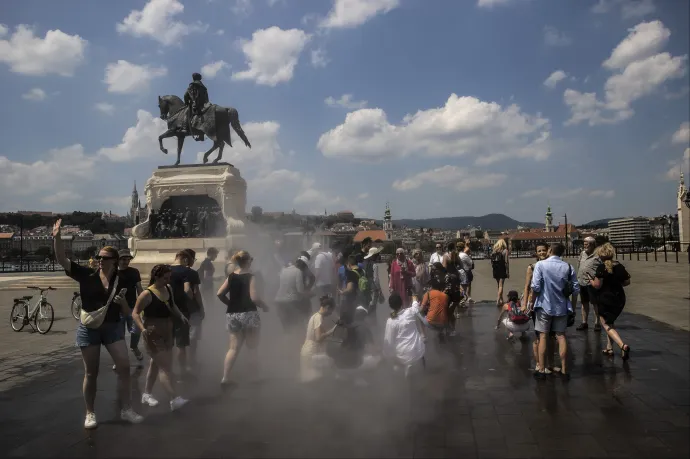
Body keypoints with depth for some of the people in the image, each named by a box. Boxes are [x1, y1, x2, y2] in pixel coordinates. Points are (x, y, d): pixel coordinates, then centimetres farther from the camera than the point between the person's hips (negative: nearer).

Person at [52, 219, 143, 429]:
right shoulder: (87, 275, -4)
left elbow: (127, 313, 4)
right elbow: (62, 260, -13)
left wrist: (123, 302, -18)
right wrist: (57, 237, -25)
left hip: (113, 328, 1)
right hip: (89, 329, -1)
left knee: (124, 367, -4)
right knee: (91, 373, 7)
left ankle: (126, 410, 8)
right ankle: (90, 413, 22)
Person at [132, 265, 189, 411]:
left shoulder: (168, 289, 4)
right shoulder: (147, 294, -17)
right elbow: (135, 313, -16)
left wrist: (181, 316, 1)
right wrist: (142, 329, -30)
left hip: (166, 333, 8)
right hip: (153, 335, -8)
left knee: (156, 364, 19)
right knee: (165, 367, -10)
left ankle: (147, 394, 34)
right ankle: (174, 399, -10)